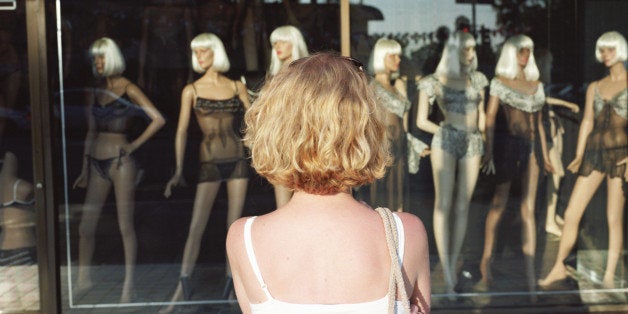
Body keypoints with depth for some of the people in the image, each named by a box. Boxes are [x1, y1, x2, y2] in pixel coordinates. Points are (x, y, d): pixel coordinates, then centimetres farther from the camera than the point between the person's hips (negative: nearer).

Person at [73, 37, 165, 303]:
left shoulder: (128, 89, -3)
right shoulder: (93, 93, 13)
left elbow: (158, 119, -11)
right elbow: (91, 133, 17)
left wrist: (135, 144, -10)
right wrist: (84, 169, 16)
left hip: (120, 162, -5)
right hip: (97, 163, 5)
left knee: (125, 226, 0)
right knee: (86, 226, 5)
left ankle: (128, 286, 9)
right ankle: (83, 278, 22)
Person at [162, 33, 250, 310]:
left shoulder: (236, 87, 7)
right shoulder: (192, 90, 2)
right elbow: (182, 131, 0)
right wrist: (178, 170, -5)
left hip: (238, 159, 2)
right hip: (210, 162, -2)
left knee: (235, 225, 6)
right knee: (196, 227, -6)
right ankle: (183, 286, 1)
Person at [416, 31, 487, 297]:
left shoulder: (477, 79, 14)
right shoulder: (434, 81, 1)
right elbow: (421, 121, 3)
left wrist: (480, 136, 11)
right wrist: (447, 132, 4)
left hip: (473, 144, 4)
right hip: (446, 141, -4)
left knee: (462, 206, 3)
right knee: (444, 204, -9)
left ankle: (453, 265, 11)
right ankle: (447, 273, -8)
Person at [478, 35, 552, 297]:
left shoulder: (536, 85, 16)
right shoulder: (500, 81, 2)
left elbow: (538, 122, 18)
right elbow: (490, 117, -5)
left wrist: (544, 153, 15)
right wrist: (489, 150, -14)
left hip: (530, 146, 4)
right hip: (507, 142, -4)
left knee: (528, 209, 0)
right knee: (499, 203, 2)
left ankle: (531, 278, 1)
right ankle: (486, 265, 16)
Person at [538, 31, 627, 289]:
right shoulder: (594, 88, 15)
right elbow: (587, 121, 9)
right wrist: (579, 156, 0)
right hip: (594, 152, 4)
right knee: (571, 213, 1)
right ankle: (559, 267, 12)